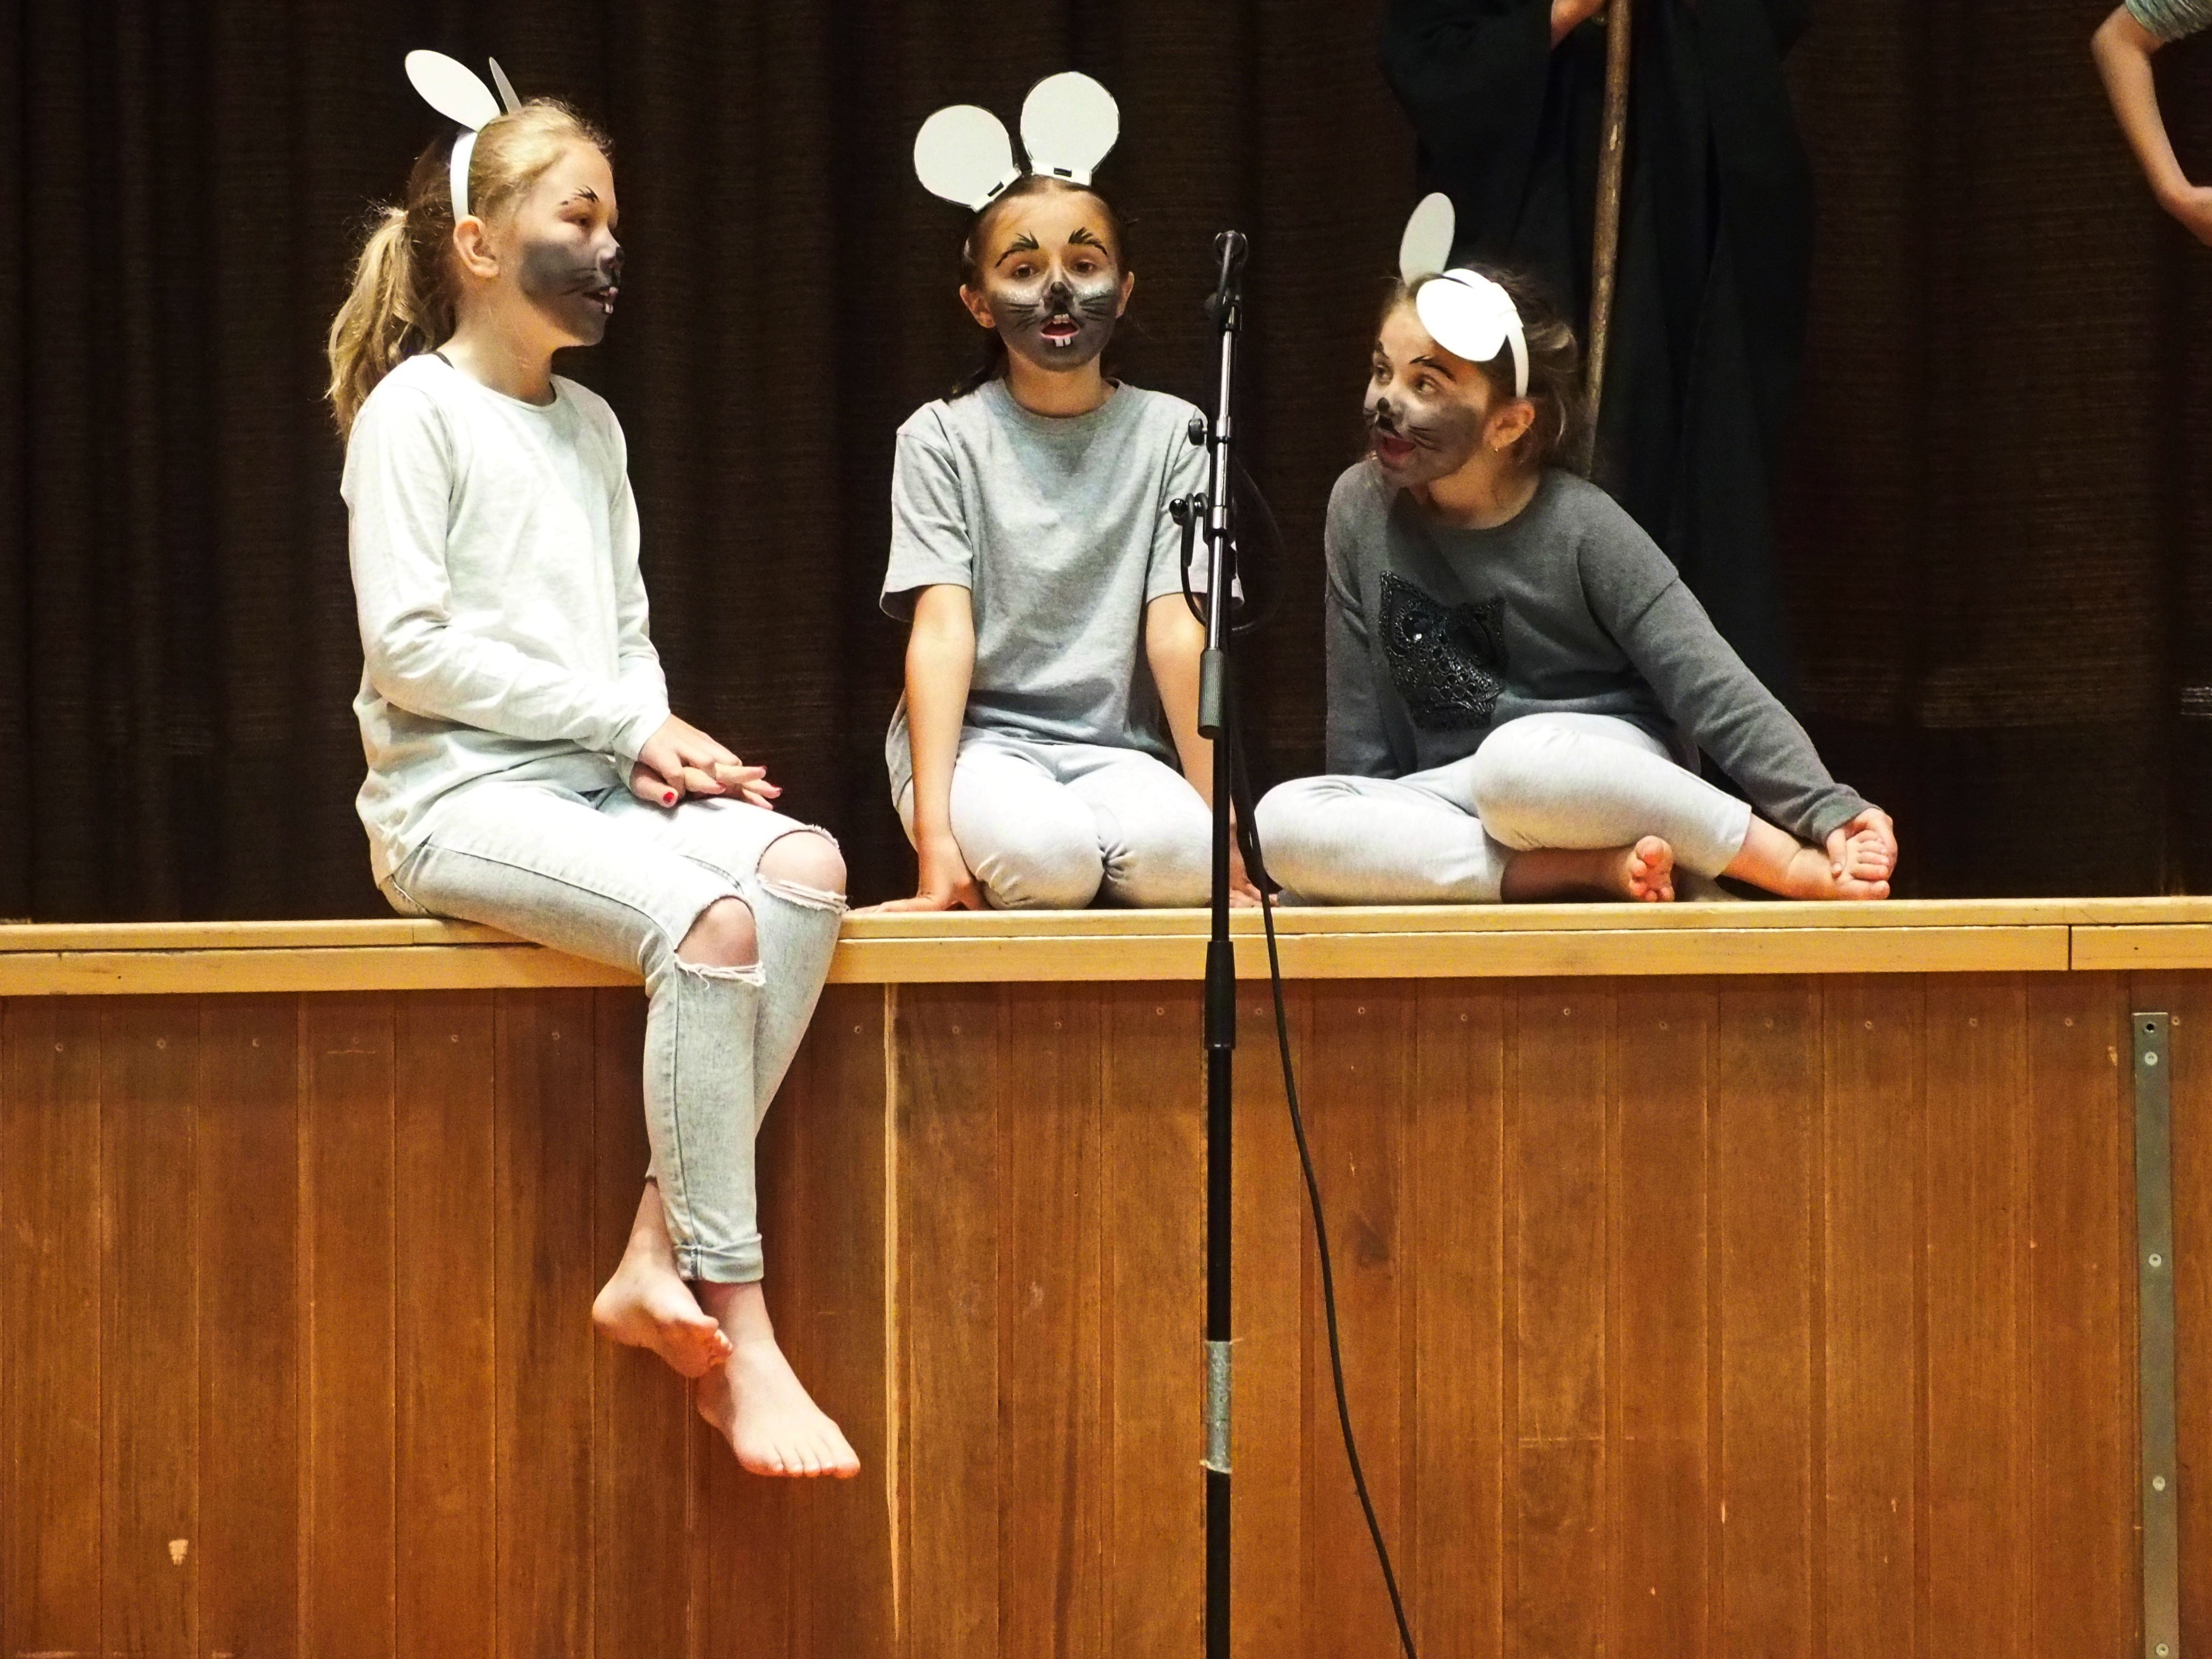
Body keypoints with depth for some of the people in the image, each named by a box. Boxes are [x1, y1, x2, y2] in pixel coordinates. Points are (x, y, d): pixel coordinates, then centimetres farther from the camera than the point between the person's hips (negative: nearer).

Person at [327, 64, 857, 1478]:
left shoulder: (591, 426, 20)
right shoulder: (416, 409, -2)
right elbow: (409, 646, -11)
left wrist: (657, 741, -4)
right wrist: (626, 721, -12)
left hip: (600, 787, 7)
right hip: (461, 794, -7)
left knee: (807, 867, -24)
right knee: (711, 922, -32)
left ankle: (663, 1257, -24)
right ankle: (738, 1334, -27)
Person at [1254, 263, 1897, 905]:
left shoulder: (1581, 526, -11)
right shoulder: (1360, 509, -1)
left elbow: (1715, 689, -14)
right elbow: (1358, 714, 6)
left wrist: (1831, 816, -23)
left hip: (1612, 769, -4)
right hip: (1453, 805, 4)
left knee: (1519, 760, -41)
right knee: (1282, 822, -27)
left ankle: (1797, 862, -24)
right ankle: (1598, 867, -24)